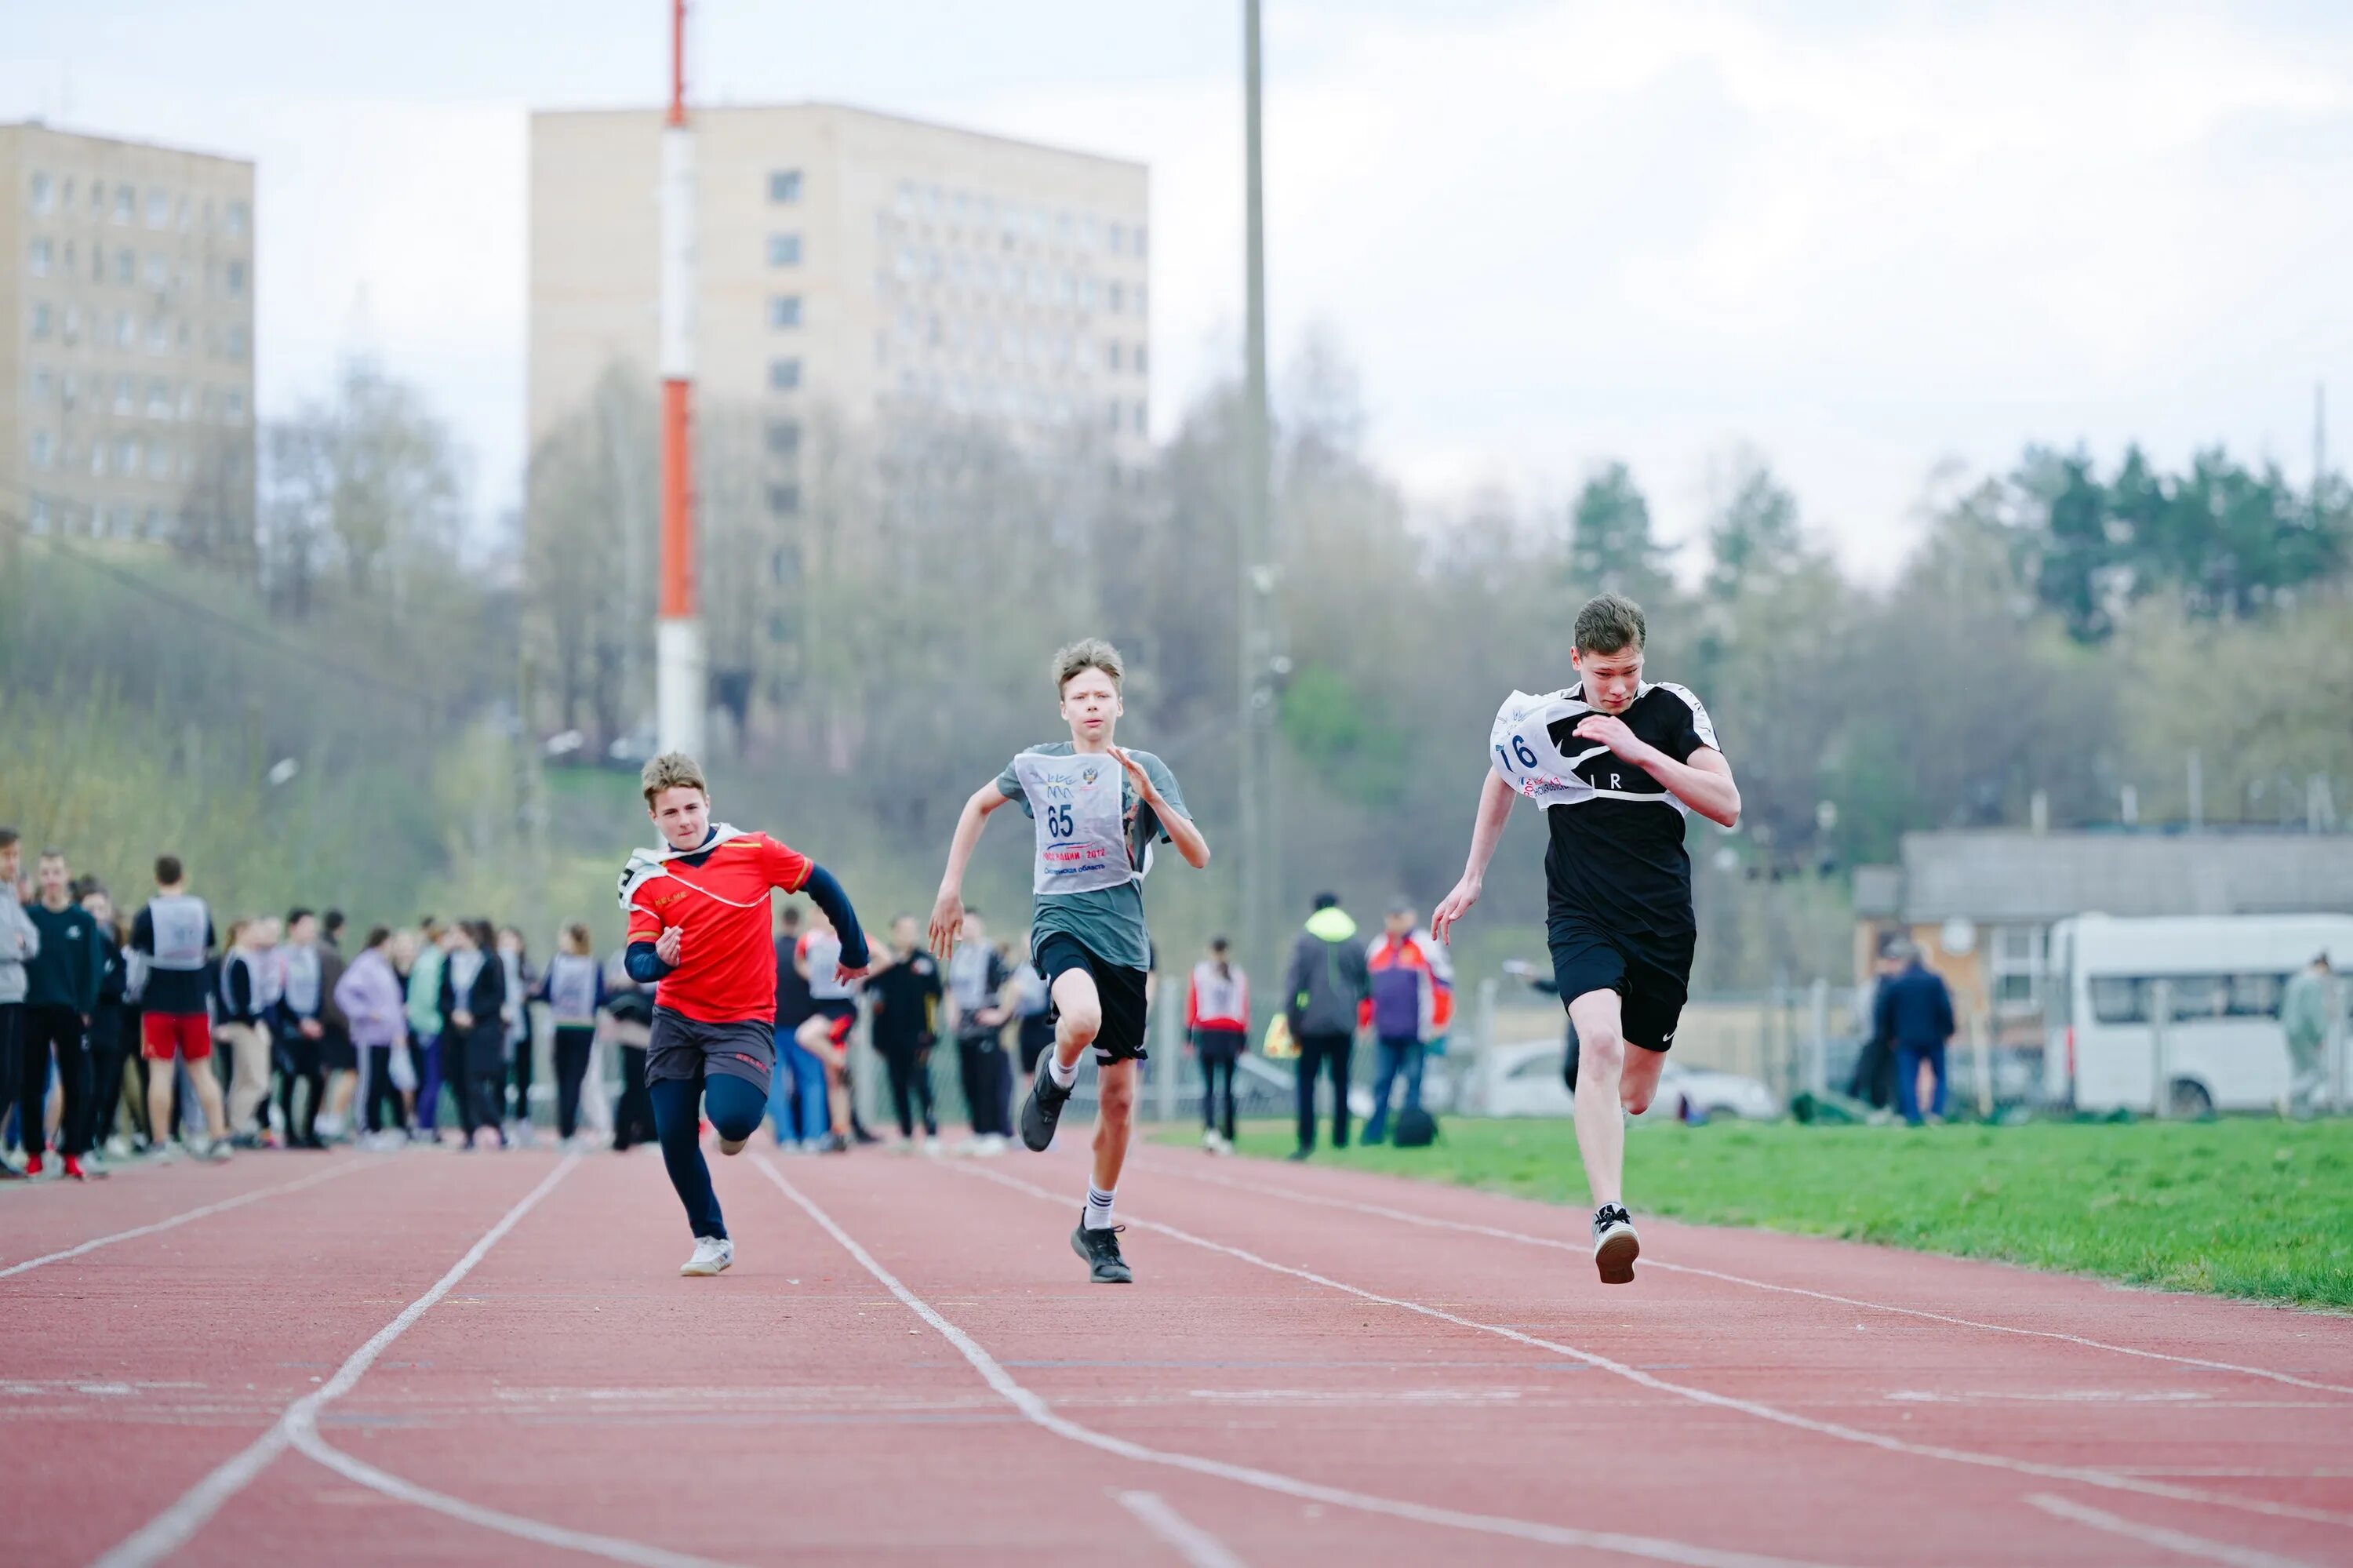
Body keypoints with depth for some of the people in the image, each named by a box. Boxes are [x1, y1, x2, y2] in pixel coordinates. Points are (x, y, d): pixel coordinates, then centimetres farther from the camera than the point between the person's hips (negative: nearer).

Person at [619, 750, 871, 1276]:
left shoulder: (753, 852, -5)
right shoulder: (647, 879, -2)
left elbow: (821, 885, 6)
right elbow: (637, 964, -9)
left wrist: (854, 953, 14)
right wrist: (658, 959, -33)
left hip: (744, 1020, -2)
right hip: (676, 1020, 2)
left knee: (732, 1118, -24)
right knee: (674, 1138, -3)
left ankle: (737, 1125, 16)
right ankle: (711, 1239, 19)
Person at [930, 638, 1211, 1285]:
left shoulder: (1146, 770, 2)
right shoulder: (1038, 765, 5)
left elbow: (1199, 856, -5)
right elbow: (980, 805, 24)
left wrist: (1150, 797, -18)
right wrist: (951, 886, 17)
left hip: (1123, 934, 1)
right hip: (1061, 920, -1)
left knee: (1119, 1097, 4)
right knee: (1083, 1018, -36)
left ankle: (1098, 1228, 22)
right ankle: (1054, 1081, -1)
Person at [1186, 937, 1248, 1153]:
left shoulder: (1199, 971, 3)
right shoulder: (1238, 975, 7)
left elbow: (1191, 1004, 0)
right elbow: (1245, 1009, 6)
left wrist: (1188, 1034, 2)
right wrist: (1244, 1040, 9)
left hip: (1206, 1032, -1)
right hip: (1231, 1035, 1)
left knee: (1208, 1086, -2)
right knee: (1227, 1088, 6)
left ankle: (1209, 1129, -24)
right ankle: (1227, 1138, 3)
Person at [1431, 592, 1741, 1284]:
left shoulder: (1673, 712, -3)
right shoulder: (1542, 720, -1)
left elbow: (1726, 805, -13)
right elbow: (1501, 782, 20)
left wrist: (1637, 749, -20)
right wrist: (1472, 877, 22)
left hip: (1663, 922, 2)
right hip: (1581, 916, -2)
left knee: (1634, 1095, 11)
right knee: (1600, 1041, -30)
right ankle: (1610, 1217, -38)